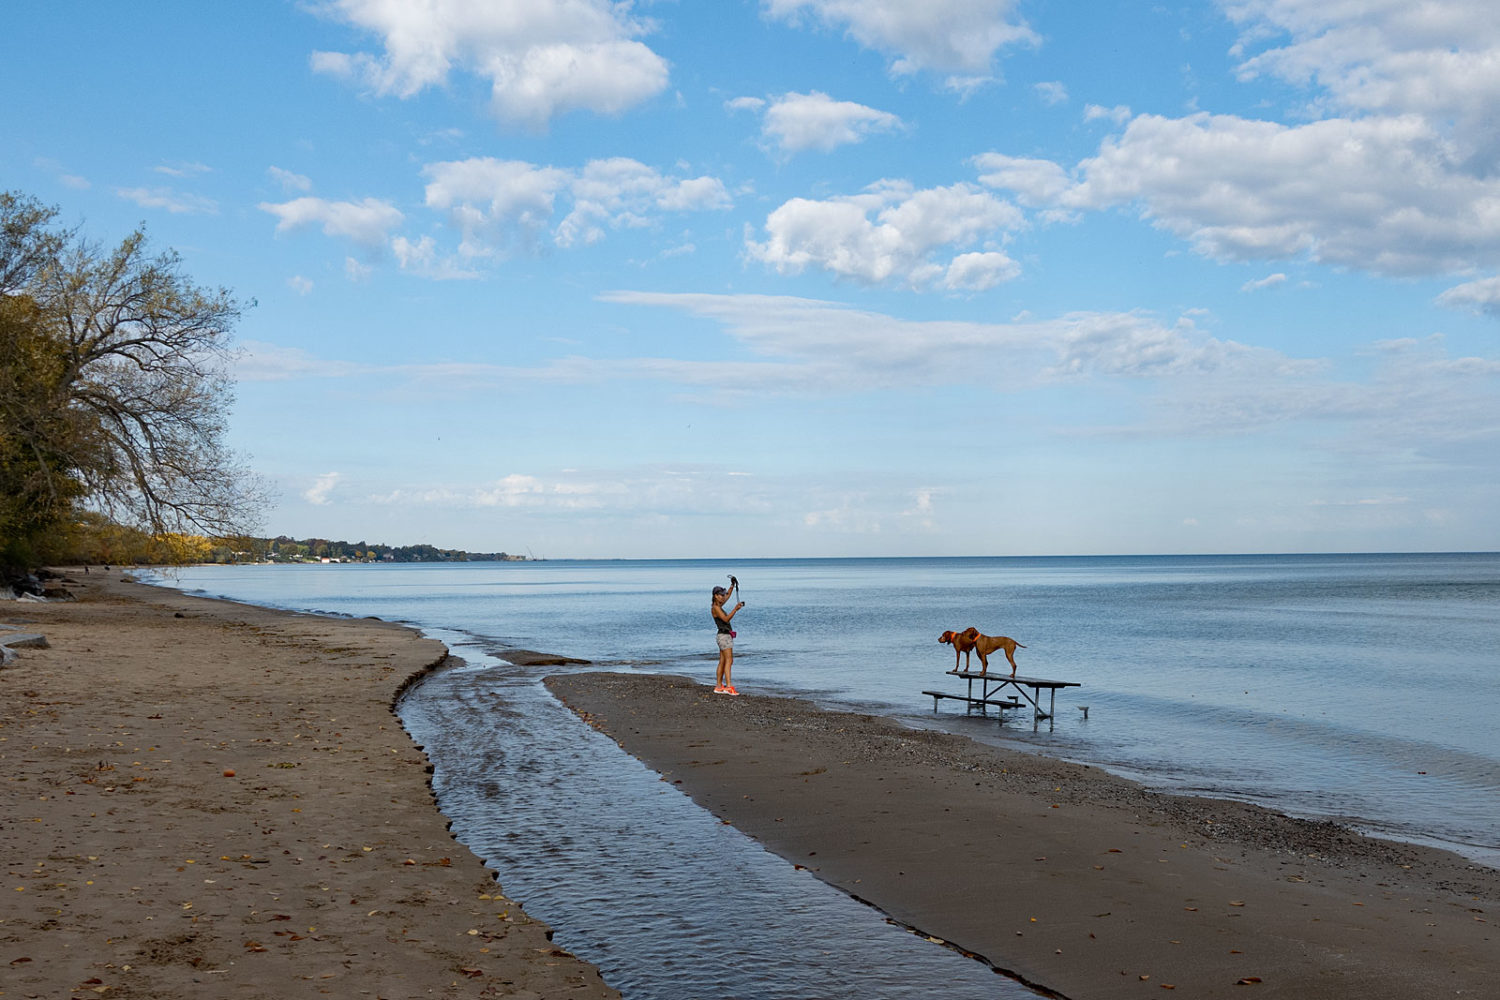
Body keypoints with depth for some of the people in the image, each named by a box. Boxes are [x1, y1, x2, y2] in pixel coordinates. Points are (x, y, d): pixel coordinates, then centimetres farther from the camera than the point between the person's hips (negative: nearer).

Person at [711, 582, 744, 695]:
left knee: (722, 662, 9)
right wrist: (735, 609, -28)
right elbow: (726, 619, -22)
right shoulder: (715, 608, -13)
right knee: (729, 661, -16)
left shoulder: (718, 605, 15)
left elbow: (727, 597, 31)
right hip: (724, 635, -10)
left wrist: (732, 587, 20)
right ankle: (728, 687, -23)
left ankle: (718, 686, 11)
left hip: (727, 636, 10)